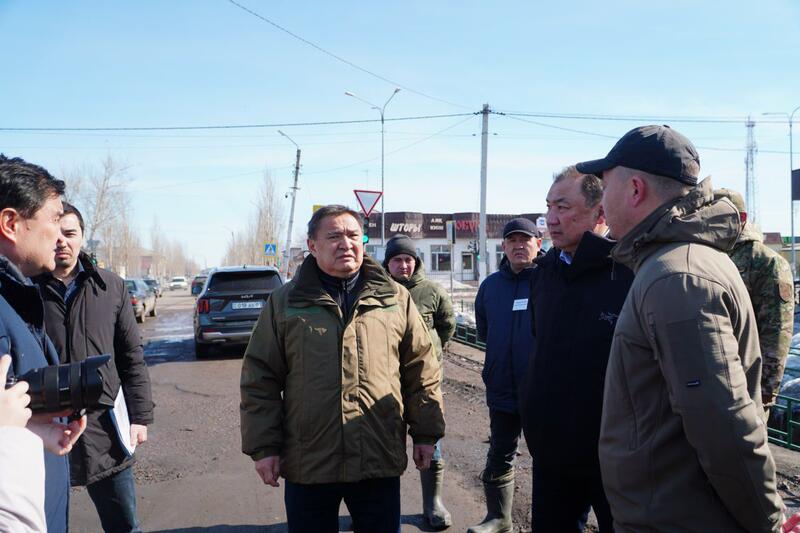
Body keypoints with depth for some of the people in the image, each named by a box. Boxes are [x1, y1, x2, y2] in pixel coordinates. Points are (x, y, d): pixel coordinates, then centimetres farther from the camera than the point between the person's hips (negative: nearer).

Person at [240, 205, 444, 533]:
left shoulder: (396, 298, 4)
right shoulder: (284, 303, 2)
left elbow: (421, 370, 7)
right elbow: (260, 380, 2)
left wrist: (425, 433, 6)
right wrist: (263, 447, -2)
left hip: (381, 461, 1)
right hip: (308, 465, 0)